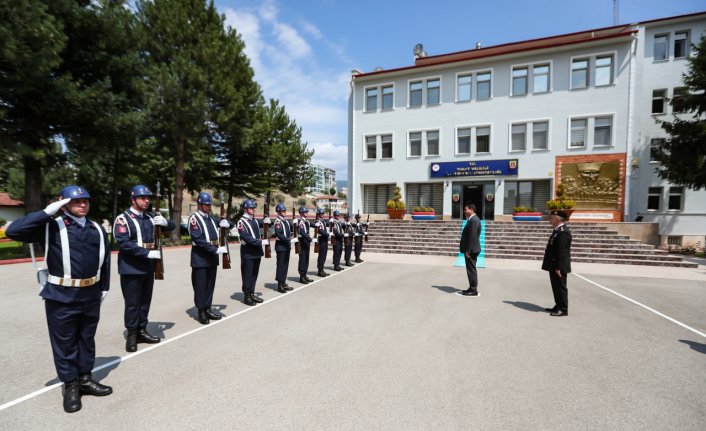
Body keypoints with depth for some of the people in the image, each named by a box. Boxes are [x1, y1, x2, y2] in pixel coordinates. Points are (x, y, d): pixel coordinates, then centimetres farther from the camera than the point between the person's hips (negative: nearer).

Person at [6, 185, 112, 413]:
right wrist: (47, 212, -20)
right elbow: (13, 231, -19)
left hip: (91, 295, 4)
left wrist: (104, 287, 11)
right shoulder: (52, 227, -5)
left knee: (87, 339, 16)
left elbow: (105, 259, 11)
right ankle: (70, 386, 25)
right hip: (62, 296, -4)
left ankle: (85, 379, 32)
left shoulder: (97, 229, 6)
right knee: (65, 342, 9)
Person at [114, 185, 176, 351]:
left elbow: (172, 227, 13)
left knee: (145, 301, 13)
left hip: (148, 267, 6)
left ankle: (141, 331, 26)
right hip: (131, 268, -6)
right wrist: (147, 253, -23)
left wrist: (165, 222, -10)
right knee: (132, 303, 4)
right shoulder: (123, 219, -8)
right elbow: (123, 243, -18)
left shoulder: (150, 218, 10)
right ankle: (131, 335, 17)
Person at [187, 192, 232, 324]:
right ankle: (201, 312, 13)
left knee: (210, 284, 13)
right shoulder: (194, 218, -9)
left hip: (212, 257, 7)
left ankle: (208, 309, 23)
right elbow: (199, 240, -20)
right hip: (200, 258, -7)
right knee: (200, 286, 2)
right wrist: (216, 250, -25)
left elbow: (230, 225, 17)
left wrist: (226, 223, -8)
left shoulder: (211, 218, 13)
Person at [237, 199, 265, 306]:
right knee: (247, 275, 1)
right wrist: (260, 242, -25)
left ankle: (252, 294, 23)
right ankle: (246, 296, 10)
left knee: (254, 274, 13)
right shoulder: (242, 221, -11)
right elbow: (246, 237, -20)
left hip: (256, 250, 7)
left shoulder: (255, 220, 13)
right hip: (248, 252, -7)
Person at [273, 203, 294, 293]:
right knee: (281, 265, -3)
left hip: (287, 245, 8)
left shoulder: (286, 221, 14)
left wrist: (289, 238, 7)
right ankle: (280, 285, 3)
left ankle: (283, 283, 22)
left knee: (285, 264, 13)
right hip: (281, 246, -8)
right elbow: (278, 234, -20)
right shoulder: (277, 221, -11)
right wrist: (287, 239, -22)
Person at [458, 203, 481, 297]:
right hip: (471, 249, 10)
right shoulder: (473, 219, 15)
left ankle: (473, 290, 4)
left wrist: (468, 250, -22)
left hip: (471, 250, -10)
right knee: (471, 269, 15)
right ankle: (472, 288, 24)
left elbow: (472, 236, -23)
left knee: (471, 270, -3)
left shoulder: (473, 220, -18)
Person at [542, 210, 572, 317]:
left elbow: (562, 251, -22)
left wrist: (558, 267, -22)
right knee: (556, 287, 17)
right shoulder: (558, 230, 13)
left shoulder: (563, 231, -19)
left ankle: (563, 309, 10)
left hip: (559, 266, -10)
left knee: (560, 287, 0)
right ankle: (558, 306, 28)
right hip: (554, 265, 10)